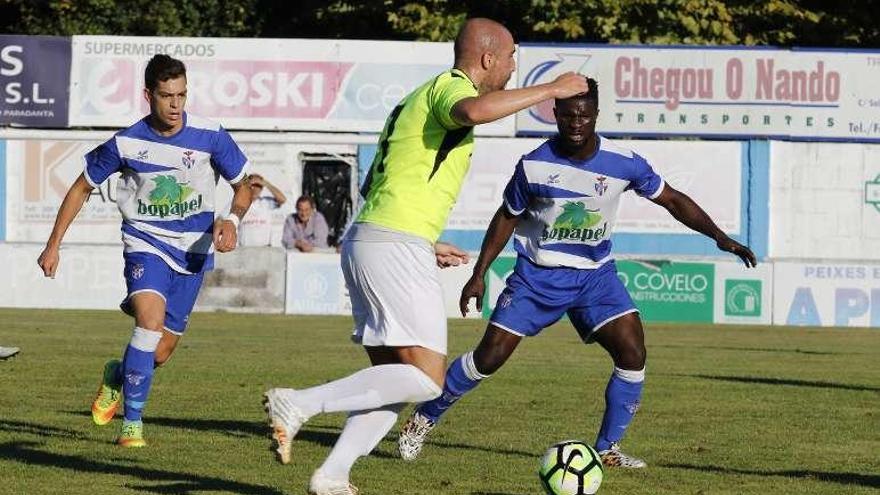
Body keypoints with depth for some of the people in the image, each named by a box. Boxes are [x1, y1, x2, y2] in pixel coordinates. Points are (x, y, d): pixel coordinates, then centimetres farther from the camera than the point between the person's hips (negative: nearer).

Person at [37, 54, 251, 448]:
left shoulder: (210, 137, -9)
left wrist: (231, 220, -17)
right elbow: (82, 188, 5)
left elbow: (243, 186, 4)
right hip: (145, 242, -2)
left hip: (193, 250, 2)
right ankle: (132, 424, -16)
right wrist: (53, 246, 4)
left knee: (160, 353, 5)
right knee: (151, 324, -27)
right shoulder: (126, 144, -9)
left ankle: (116, 375, 40)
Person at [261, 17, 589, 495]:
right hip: (396, 249, -10)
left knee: (395, 380, 12)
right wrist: (550, 90, -22)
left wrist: (427, 246, 32)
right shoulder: (450, 86, -4)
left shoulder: (422, 97, 26)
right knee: (424, 379, -12)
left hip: (364, 241, 10)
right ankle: (299, 404, -17)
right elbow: (475, 110, -32)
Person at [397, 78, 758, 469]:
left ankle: (608, 448, -1)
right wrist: (478, 274, 2)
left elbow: (673, 201, -1)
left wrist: (719, 237, -10)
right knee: (490, 356, -8)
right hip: (537, 274, -2)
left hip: (594, 275, 2)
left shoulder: (623, 164, -12)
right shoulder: (534, 165, -14)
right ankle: (422, 420, 13)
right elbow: (507, 218, 2)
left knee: (632, 353, -16)